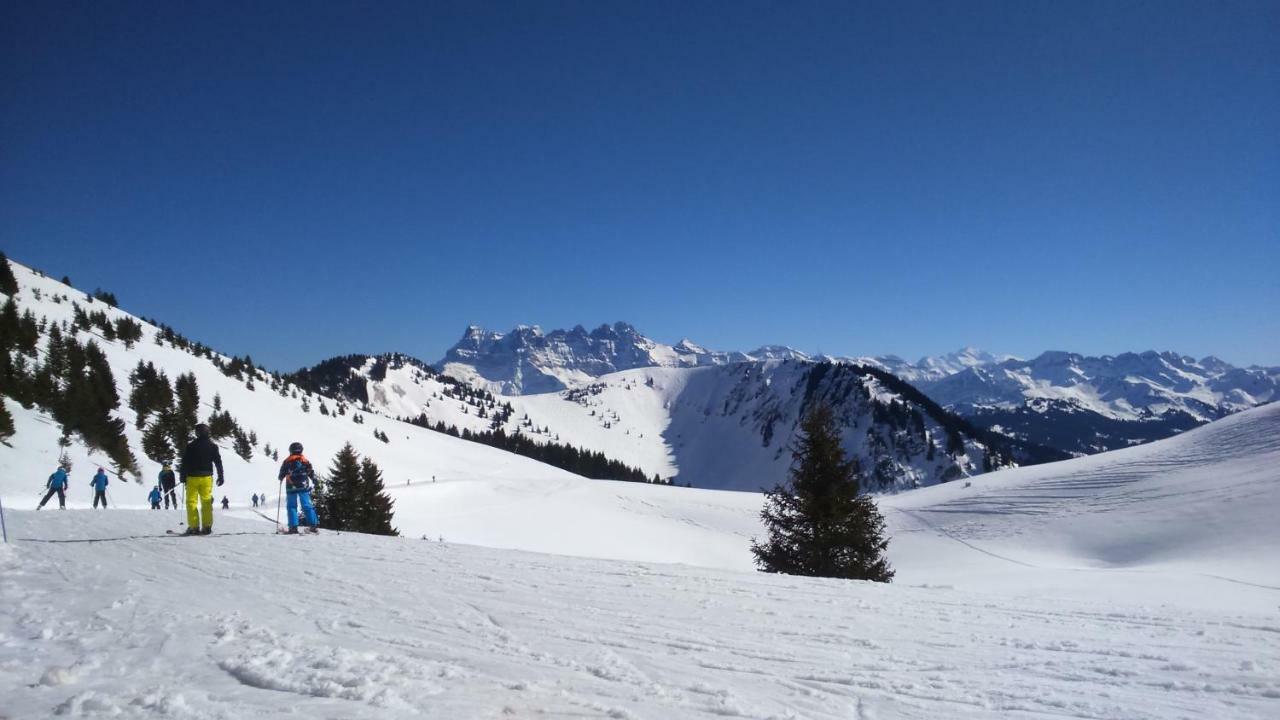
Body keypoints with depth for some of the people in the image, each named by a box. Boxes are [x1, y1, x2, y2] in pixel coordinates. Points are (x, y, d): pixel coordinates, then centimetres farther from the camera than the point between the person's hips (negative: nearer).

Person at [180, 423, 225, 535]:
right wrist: (221, 477, 10)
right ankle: (207, 526, 4)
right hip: (207, 477, 2)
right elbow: (218, 462, 4)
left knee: (191, 501, 3)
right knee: (206, 501, 7)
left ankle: (194, 527, -2)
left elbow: (185, 462, -3)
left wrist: (182, 476, 5)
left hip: (192, 477, -2)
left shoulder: (191, 446, -4)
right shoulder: (212, 446, 3)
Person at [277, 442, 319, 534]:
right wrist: (314, 480, 25)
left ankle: (293, 527, -5)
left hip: (291, 487, -1)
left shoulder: (287, 461, 1)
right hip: (304, 487, 1)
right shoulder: (305, 461, 4)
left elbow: (282, 474, 6)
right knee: (307, 506, 1)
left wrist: (281, 478, 27)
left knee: (292, 506, 5)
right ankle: (312, 525, -7)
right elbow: (311, 473, 8)